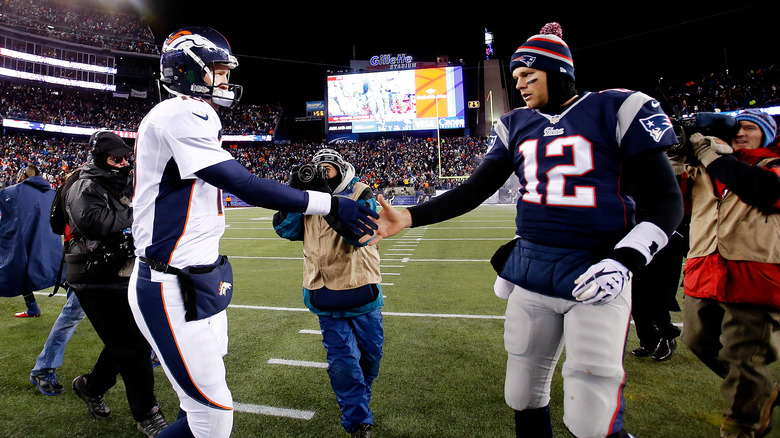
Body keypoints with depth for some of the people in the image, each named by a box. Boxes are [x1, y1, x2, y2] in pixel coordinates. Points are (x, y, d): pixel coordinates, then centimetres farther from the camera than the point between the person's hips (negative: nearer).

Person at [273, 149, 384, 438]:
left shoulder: (361, 194, -4)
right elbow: (286, 230, -2)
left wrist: (325, 198, -26)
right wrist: (293, 192, -12)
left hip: (361, 289, -1)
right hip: (325, 294, 1)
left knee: (370, 354, 15)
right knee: (343, 361, -2)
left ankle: (357, 400, 45)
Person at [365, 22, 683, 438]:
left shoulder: (616, 110, -2)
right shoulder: (514, 125, 10)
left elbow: (665, 203, -3)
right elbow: (472, 192, 7)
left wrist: (622, 262, -17)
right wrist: (407, 217, -4)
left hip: (596, 276, -4)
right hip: (530, 272, 4)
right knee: (524, 399, 13)